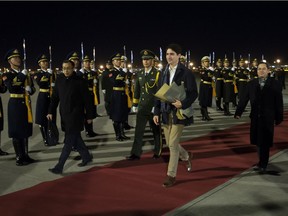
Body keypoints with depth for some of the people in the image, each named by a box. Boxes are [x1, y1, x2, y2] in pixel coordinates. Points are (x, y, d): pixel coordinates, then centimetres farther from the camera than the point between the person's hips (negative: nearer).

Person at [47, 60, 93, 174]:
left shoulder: (80, 81, -11)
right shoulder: (59, 80, 3)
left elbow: (87, 100, -7)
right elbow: (55, 97, 8)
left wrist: (89, 116, -4)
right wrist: (50, 111, 1)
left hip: (76, 115, -6)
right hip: (64, 115, 6)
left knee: (69, 141, -4)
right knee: (75, 138, 16)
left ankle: (59, 166, 0)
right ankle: (87, 156, 35)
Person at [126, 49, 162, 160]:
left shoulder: (158, 74, -9)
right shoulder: (139, 74, 7)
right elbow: (137, 90, 13)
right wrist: (135, 105, 10)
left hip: (154, 107, -4)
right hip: (142, 107, 4)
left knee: (156, 131, 11)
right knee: (138, 130, 1)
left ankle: (157, 151, 26)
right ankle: (136, 153, 6)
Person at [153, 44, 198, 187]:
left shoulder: (186, 73, -7)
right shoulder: (164, 73, 9)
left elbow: (194, 93, -9)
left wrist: (183, 104, -25)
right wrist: (156, 112, 6)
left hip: (179, 112, -6)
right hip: (166, 113, 6)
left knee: (173, 143, -7)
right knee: (170, 143, 12)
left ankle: (171, 175, 6)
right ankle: (187, 156, 42)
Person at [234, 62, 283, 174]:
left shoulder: (275, 83, -4)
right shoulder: (251, 83, 3)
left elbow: (279, 102, -4)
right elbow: (244, 98, 0)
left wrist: (279, 117, -5)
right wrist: (238, 112, -7)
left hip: (268, 118, -3)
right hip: (255, 117, 3)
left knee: (265, 142, 1)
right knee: (258, 141, 11)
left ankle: (263, 165, 12)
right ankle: (262, 162, 26)